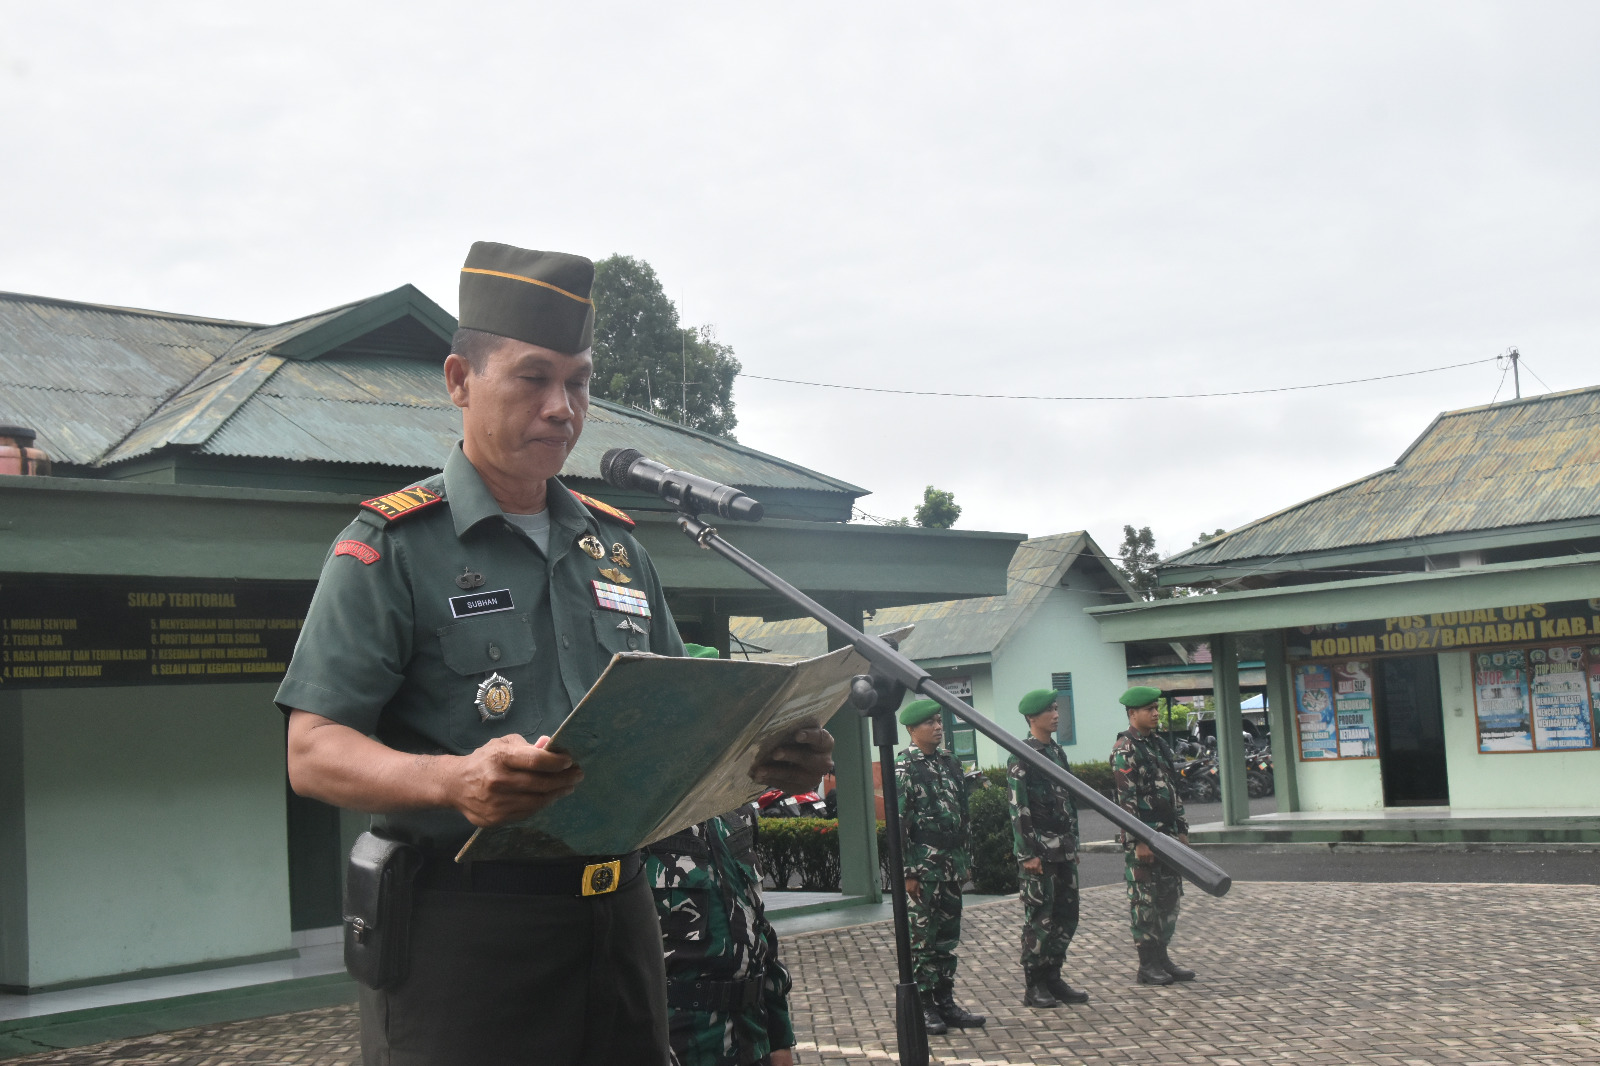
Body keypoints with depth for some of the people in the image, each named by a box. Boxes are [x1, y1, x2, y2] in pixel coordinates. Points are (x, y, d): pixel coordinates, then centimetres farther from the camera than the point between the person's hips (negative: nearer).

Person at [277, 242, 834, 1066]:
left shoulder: (615, 545, 14)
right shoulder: (391, 546, -4)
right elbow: (313, 752, -11)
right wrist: (454, 781, -30)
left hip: (618, 920, 6)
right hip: (459, 931, -5)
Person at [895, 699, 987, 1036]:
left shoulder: (950, 763, 12)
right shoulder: (904, 770, -10)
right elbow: (898, 824, -14)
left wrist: (965, 860, 15)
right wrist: (907, 872, -16)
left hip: (951, 865, 7)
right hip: (924, 866, -7)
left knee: (948, 937, 12)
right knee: (921, 938, -1)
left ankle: (945, 1002, 19)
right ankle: (921, 1007, 6)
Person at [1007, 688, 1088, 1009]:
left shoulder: (1058, 752, 14)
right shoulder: (1021, 756, -11)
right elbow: (1018, 808, -16)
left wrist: (1073, 844, 17)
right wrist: (1027, 853, -19)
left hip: (1064, 850, 8)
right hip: (1039, 851, -8)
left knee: (1066, 916, 10)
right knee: (1039, 919, -3)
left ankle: (1053, 979, 20)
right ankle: (1033, 987, 5)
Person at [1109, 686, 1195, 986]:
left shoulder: (1159, 745, 15)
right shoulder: (1125, 749, -12)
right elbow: (1127, 799, -17)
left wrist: (1182, 829, 14)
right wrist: (1140, 841, -20)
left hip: (1167, 834, 8)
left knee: (1170, 897, 11)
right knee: (1144, 902, -2)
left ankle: (1162, 958, 20)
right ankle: (1147, 965, 5)